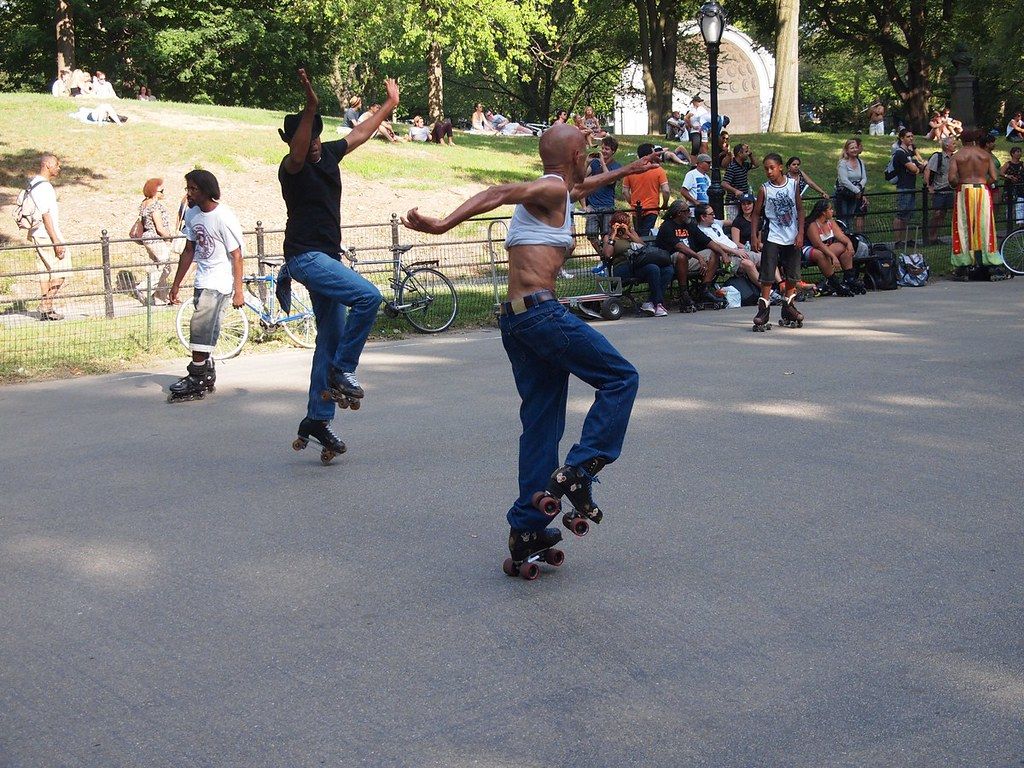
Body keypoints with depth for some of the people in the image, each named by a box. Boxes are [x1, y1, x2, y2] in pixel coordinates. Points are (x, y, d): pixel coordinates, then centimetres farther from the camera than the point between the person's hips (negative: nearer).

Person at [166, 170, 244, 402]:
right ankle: (207, 375, 24)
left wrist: (238, 291, -16)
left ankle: (196, 379, -8)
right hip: (203, 280, 8)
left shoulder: (224, 217, -17)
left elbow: (236, 255, -15)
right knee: (207, 329, 13)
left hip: (220, 282, -8)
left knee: (200, 326, -13)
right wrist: (176, 284, 17)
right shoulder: (192, 214, 5)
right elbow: (189, 251, 15)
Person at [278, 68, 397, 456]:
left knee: (332, 339, 10)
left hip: (326, 257, 9)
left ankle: (317, 419, 16)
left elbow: (360, 133, 24)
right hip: (306, 257, -9)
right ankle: (343, 370, -13)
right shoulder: (292, 168, -15)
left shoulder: (328, 154, 7)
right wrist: (310, 109, -53)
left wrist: (390, 104, 34)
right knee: (368, 296, -27)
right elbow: (296, 155, -39)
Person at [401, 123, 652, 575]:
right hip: (541, 311, -9)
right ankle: (577, 470, -6)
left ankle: (528, 531, 7)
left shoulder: (555, 193, 25)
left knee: (541, 424, 9)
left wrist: (625, 171, 64)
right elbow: (500, 194, -22)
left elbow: (583, 187, 49)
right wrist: (442, 225, -35)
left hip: (514, 318, 9)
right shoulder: (553, 189, -4)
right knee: (620, 378, 1)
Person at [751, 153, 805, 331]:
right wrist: (754, 236, -7)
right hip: (772, 237, -2)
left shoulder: (793, 184, 0)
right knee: (767, 275, -7)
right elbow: (756, 213, 1)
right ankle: (763, 310, -3)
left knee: (793, 275, 9)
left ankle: (788, 308, 23)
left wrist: (800, 233, -3)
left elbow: (800, 209, 4)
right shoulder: (764, 189, -5)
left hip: (792, 238, 2)